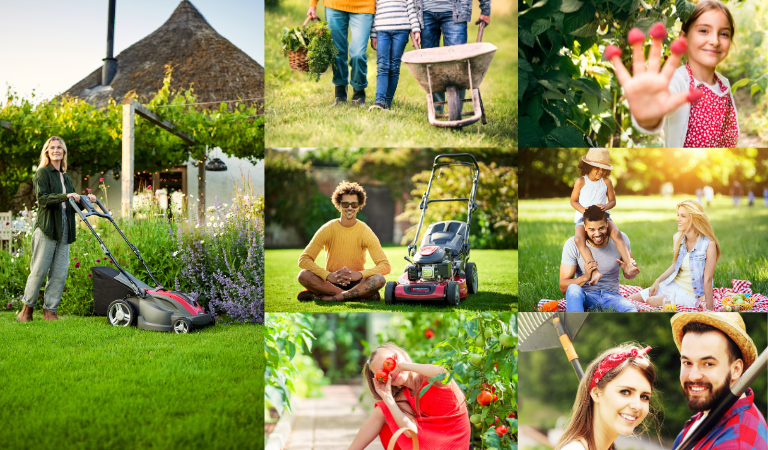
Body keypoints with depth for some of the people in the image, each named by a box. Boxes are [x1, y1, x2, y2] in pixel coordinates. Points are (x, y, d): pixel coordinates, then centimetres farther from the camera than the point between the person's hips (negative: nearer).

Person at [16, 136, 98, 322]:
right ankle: (27, 308, 8)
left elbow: (72, 205, 23)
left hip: (64, 229, 6)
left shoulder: (66, 177, 21)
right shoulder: (42, 173, 1)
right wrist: (65, 197, -25)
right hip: (47, 227, -6)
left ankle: (50, 310, 7)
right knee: (39, 270, -5)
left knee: (60, 272, 1)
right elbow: (42, 198, -14)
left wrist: (86, 200, 5)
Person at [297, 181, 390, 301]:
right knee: (304, 275, -29)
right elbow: (304, 259, -12)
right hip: (331, 282, 1)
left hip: (357, 283, 0)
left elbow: (385, 266, -12)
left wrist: (359, 274, -31)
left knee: (379, 279, -31)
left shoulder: (365, 232, -4)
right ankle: (361, 295, -27)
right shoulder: (327, 229, -4)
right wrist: (328, 276, -29)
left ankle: (326, 297, -30)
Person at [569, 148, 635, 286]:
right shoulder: (580, 182, -1)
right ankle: (595, 271, -43)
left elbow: (613, 201, 13)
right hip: (583, 218, -2)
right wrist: (584, 210, -13)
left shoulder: (607, 182, 5)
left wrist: (606, 206, -12)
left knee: (616, 233, -29)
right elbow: (573, 201, 6)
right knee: (578, 239, -33)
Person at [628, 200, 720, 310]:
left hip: (690, 294, -6)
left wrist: (709, 310, -15)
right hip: (672, 285, 7)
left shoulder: (709, 245, -19)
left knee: (651, 302, -25)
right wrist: (658, 281, 4)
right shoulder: (677, 238, 1)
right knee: (631, 300, -5)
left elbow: (707, 280, -17)